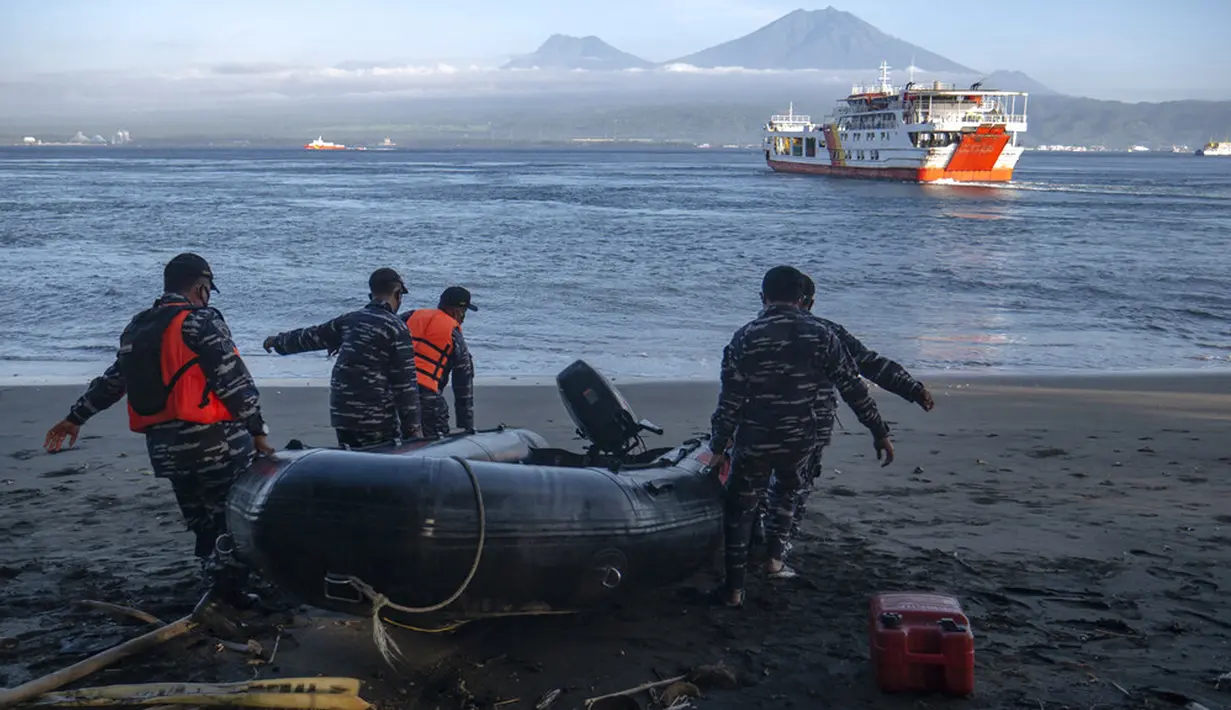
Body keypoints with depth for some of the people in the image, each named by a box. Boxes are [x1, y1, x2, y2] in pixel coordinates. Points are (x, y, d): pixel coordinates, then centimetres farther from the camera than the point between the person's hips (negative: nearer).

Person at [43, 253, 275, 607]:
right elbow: (234, 381, -12)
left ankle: (218, 590, 19)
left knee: (203, 524, 16)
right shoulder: (201, 322, -8)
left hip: (164, 448, 8)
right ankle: (228, 590, -4)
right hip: (215, 442, -8)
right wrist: (258, 429, -8)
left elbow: (110, 381, 26)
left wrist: (75, 418, 38)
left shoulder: (135, 328, 16)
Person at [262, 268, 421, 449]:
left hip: (341, 414, 7)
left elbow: (312, 336, 24)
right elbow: (405, 382, -10)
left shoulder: (349, 320, 10)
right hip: (377, 419, -7)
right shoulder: (397, 328, -8)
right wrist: (413, 427, -7)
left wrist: (278, 341, 43)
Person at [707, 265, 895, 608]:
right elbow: (853, 388, -1)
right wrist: (879, 432, 7)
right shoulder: (820, 335, -3)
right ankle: (775, 560, 29)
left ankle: (734, 589, 15)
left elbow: (730, 399, -9)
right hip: (800, 439, 2)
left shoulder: (745, 339, -9)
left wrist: (718, 447, 0)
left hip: (754, 440, -2)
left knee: (740, 508, 13)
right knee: (787, 491, 32)